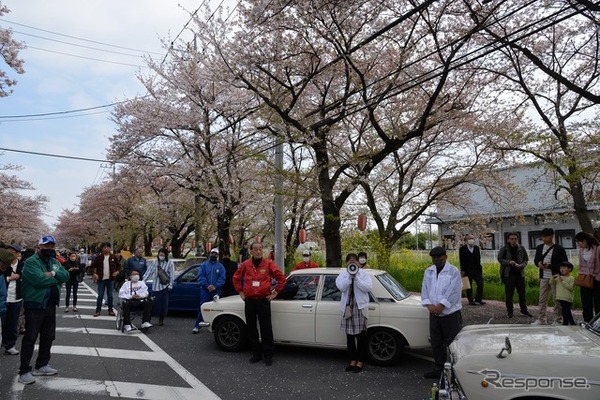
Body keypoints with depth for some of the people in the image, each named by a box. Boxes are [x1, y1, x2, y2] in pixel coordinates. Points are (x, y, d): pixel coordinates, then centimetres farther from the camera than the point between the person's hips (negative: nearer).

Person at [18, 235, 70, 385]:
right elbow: (39, 279, -28)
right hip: (34, 306, -8)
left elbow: (66, 276, 0)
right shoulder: (31, 262, -13)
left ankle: (42, 365, 29)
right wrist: (57, 279, -13)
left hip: (50, 306, 8)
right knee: (30, 338, -2)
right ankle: (24, 371, 8)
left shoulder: (55, 262, 11)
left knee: (48, 336, 15)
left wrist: (53, 273, -18)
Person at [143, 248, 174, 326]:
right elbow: (149, 272, 6)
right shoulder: (155, 262, 6)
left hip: (165, 286, -1)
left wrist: (170, 285, -7)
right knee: (154, 303, 0)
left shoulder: (170, 263, -1)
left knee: (163, 304, 0)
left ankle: (161, 320, 12)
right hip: (155, 286, 2)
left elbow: (172, 275, -2)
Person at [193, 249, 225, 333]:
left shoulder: (220, 266, 7)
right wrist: (207, 285, -16)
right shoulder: (204, 265, 6)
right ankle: (197, 326, 0)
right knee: (202, 307, -5)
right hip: (205, 290, -1)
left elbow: (222, 278, -2)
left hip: (216, 290, 1)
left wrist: (215, 286, -16)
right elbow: (200, 276, -3)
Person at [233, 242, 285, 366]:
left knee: (266, 329, 1)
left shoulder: (269, 264, -4)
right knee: (251, 329, 11)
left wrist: (275, 292, -1)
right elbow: (236, 278, 16)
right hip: (249, 301, 3)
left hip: (264, 300, -3)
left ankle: (268, 355, 13)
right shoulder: (245, 265, 2)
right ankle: (256, 353, 25)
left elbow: (281, 278, -1)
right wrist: (240, 292, 11)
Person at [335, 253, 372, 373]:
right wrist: (350, 276, -18)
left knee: (361, 336, 1)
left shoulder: (364, 274, 2)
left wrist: (356, 277, -17)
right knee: (349, 336, 9)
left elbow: (368, 287, -12)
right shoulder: (342, 274, 6)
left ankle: (360, 361, 11)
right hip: (347, 307, 2)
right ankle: (353, 360, 20)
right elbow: (341, 287, -12)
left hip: (360, 307, -2)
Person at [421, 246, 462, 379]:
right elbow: (425, 289, 6)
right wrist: (429, 304, -9)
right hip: (434, 313, 5)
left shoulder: (453, 271, -6)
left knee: (451, 343, -1)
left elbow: (452, 292, -15)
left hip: (450, 313, -5)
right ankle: (439, 369, 26)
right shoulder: (428, 271, 10)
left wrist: (441, 306, -18)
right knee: (436, 343, 12)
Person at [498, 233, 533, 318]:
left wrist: (522, 265, -9)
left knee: (522, 293, 10)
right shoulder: (504, 249, -3)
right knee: (509, 294, 1)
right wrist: (509, 262, -17)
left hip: (520, 273, 3)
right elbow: (500, 259, 0)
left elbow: (526, 259, 11)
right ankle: (510, 311, 13)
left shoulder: (521, 249, 4)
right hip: (508, 274, -2)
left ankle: (524, 310, 24)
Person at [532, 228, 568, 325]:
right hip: (543, 278, 5)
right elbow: (536, 259, 19)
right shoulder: (539, 248, 10)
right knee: (542, 299, 7)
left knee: (557, 299, 3)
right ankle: (541, 319, 14)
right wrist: (538, 263, -5)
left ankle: (558, 320, 14)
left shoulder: (559, 249, -6)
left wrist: (550, 266, -18)